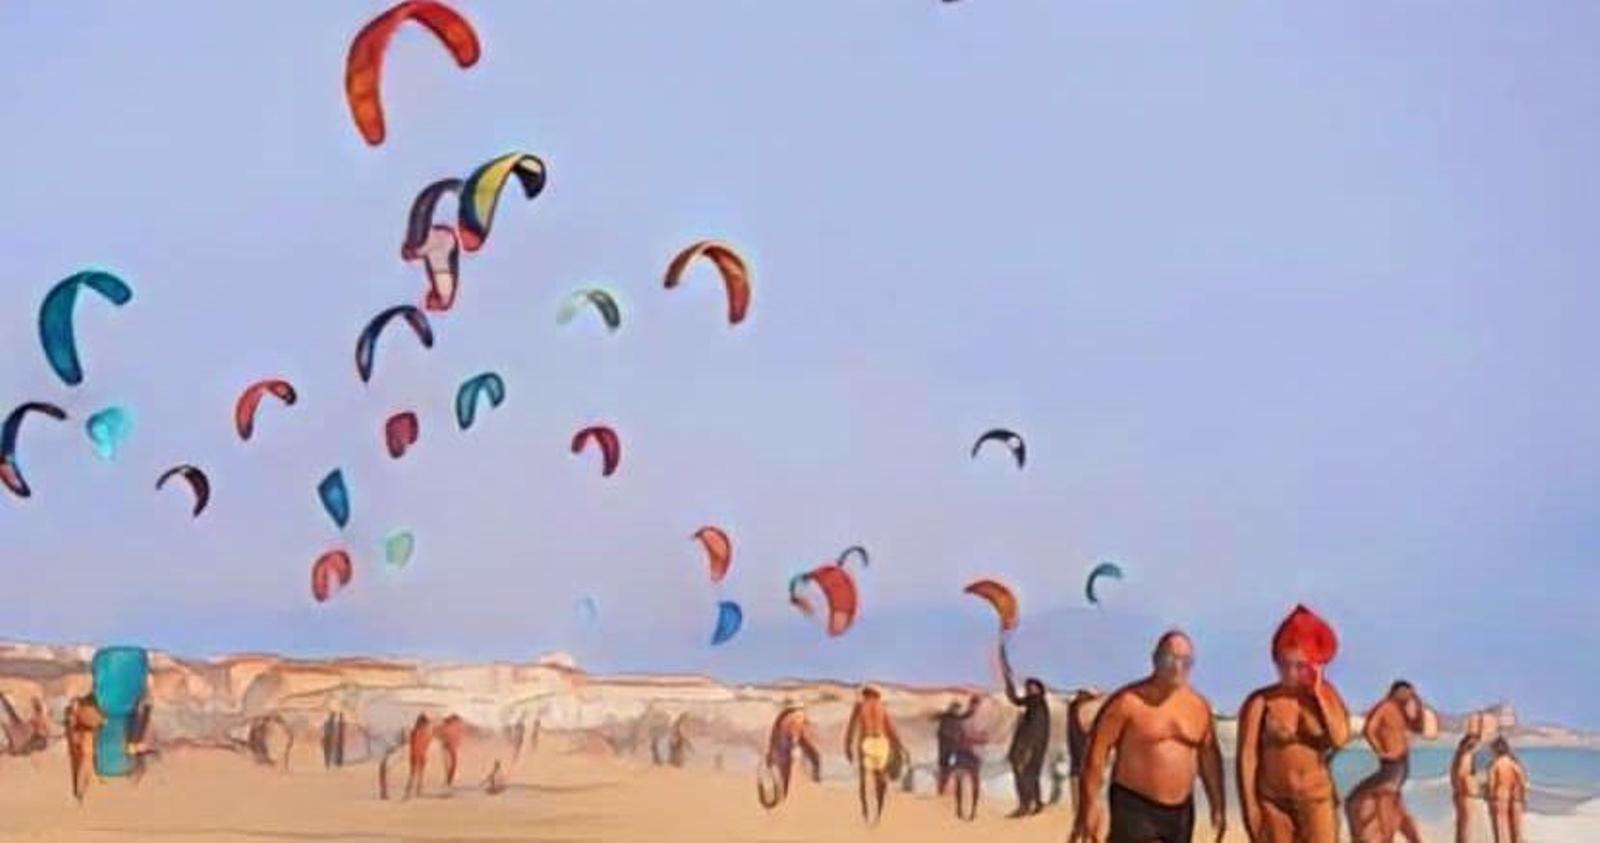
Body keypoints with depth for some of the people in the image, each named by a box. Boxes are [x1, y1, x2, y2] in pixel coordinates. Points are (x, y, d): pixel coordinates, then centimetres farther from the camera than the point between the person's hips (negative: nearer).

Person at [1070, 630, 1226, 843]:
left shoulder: (1200, 706, 5)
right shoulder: (1128, 701, -11)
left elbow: (1209, 757, 15)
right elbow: (1097, 752, -11)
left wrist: (1218, 807, 12)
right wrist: (1089, 806, -15)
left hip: (1181, 812, 6)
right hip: (1134, 807, -6)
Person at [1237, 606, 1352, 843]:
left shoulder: (1326, 696, 3)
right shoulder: (1261, 701, -7)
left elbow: (1340, 739, -11)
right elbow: (1247, 756, -6)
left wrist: (1318, 693, -11)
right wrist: (1250, 804, -10)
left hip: (1318, 799, 1)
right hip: (1274, 802, -1)